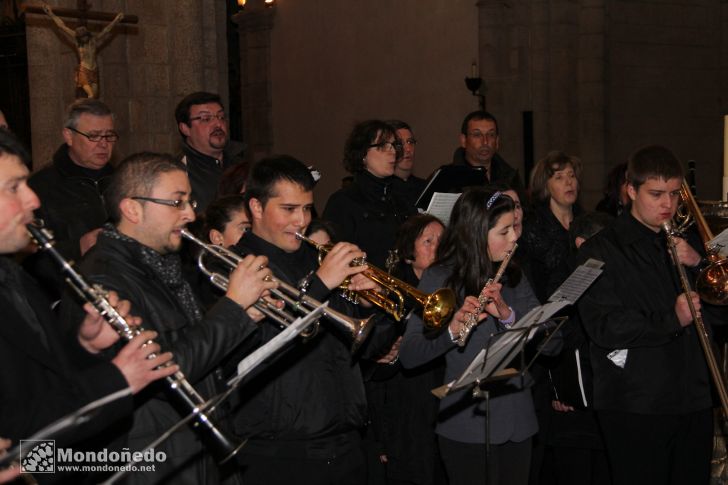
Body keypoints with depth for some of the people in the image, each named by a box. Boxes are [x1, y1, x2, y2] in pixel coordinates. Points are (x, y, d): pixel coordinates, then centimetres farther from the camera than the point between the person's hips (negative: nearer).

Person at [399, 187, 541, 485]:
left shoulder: (512, 277, 8)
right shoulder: (440, 279, -7)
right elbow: (408, 356, -14)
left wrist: (508, 313, -19)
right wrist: (451, 330, -31)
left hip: (518, 422, 5)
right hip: (468, 427, -5)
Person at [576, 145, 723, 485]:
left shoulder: (686, 245, 15)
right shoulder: (601, 250, -4)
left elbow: (719, 312, 8)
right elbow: (603, 327, -15)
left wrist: (699, 265, -7)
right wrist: (671, 320, -19)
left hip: (694, 401, 6)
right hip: (636, 405, -5)